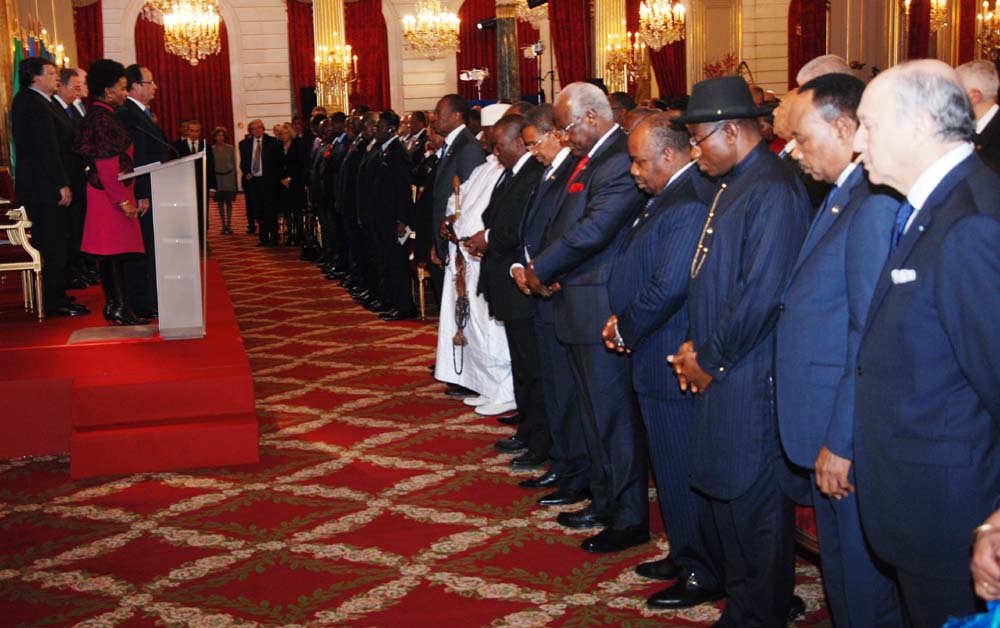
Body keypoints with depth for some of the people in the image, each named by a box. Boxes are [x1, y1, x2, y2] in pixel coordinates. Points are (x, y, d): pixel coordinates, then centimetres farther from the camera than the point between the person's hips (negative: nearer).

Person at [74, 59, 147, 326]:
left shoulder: (101, 115, 15)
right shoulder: (102, 119, -15)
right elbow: (107, 165, -19)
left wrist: (125, 196, 20)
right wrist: (123, 201, -18)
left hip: (107, 192, 10)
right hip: (111, 193, -10)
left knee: (109, 253, 11)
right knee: (116, 251, -8)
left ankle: (113, 305, 17)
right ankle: (120, 308, -6)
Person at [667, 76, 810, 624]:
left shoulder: (773, 190, -18)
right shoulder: (732, 184, 13)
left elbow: (761, 292, -22)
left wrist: (712, 358, -13)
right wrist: (699, 346, 7)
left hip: (750, 374, -10)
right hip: (719, 368, 10)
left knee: (752, 496, 3)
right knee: (717, 486, 19)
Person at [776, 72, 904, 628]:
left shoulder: (877, 204, -20)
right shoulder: (841, 198, 12)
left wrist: (842, 442, -21)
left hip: (854, 437, -10)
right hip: (828, 433, 10)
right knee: (839, 569, 22)